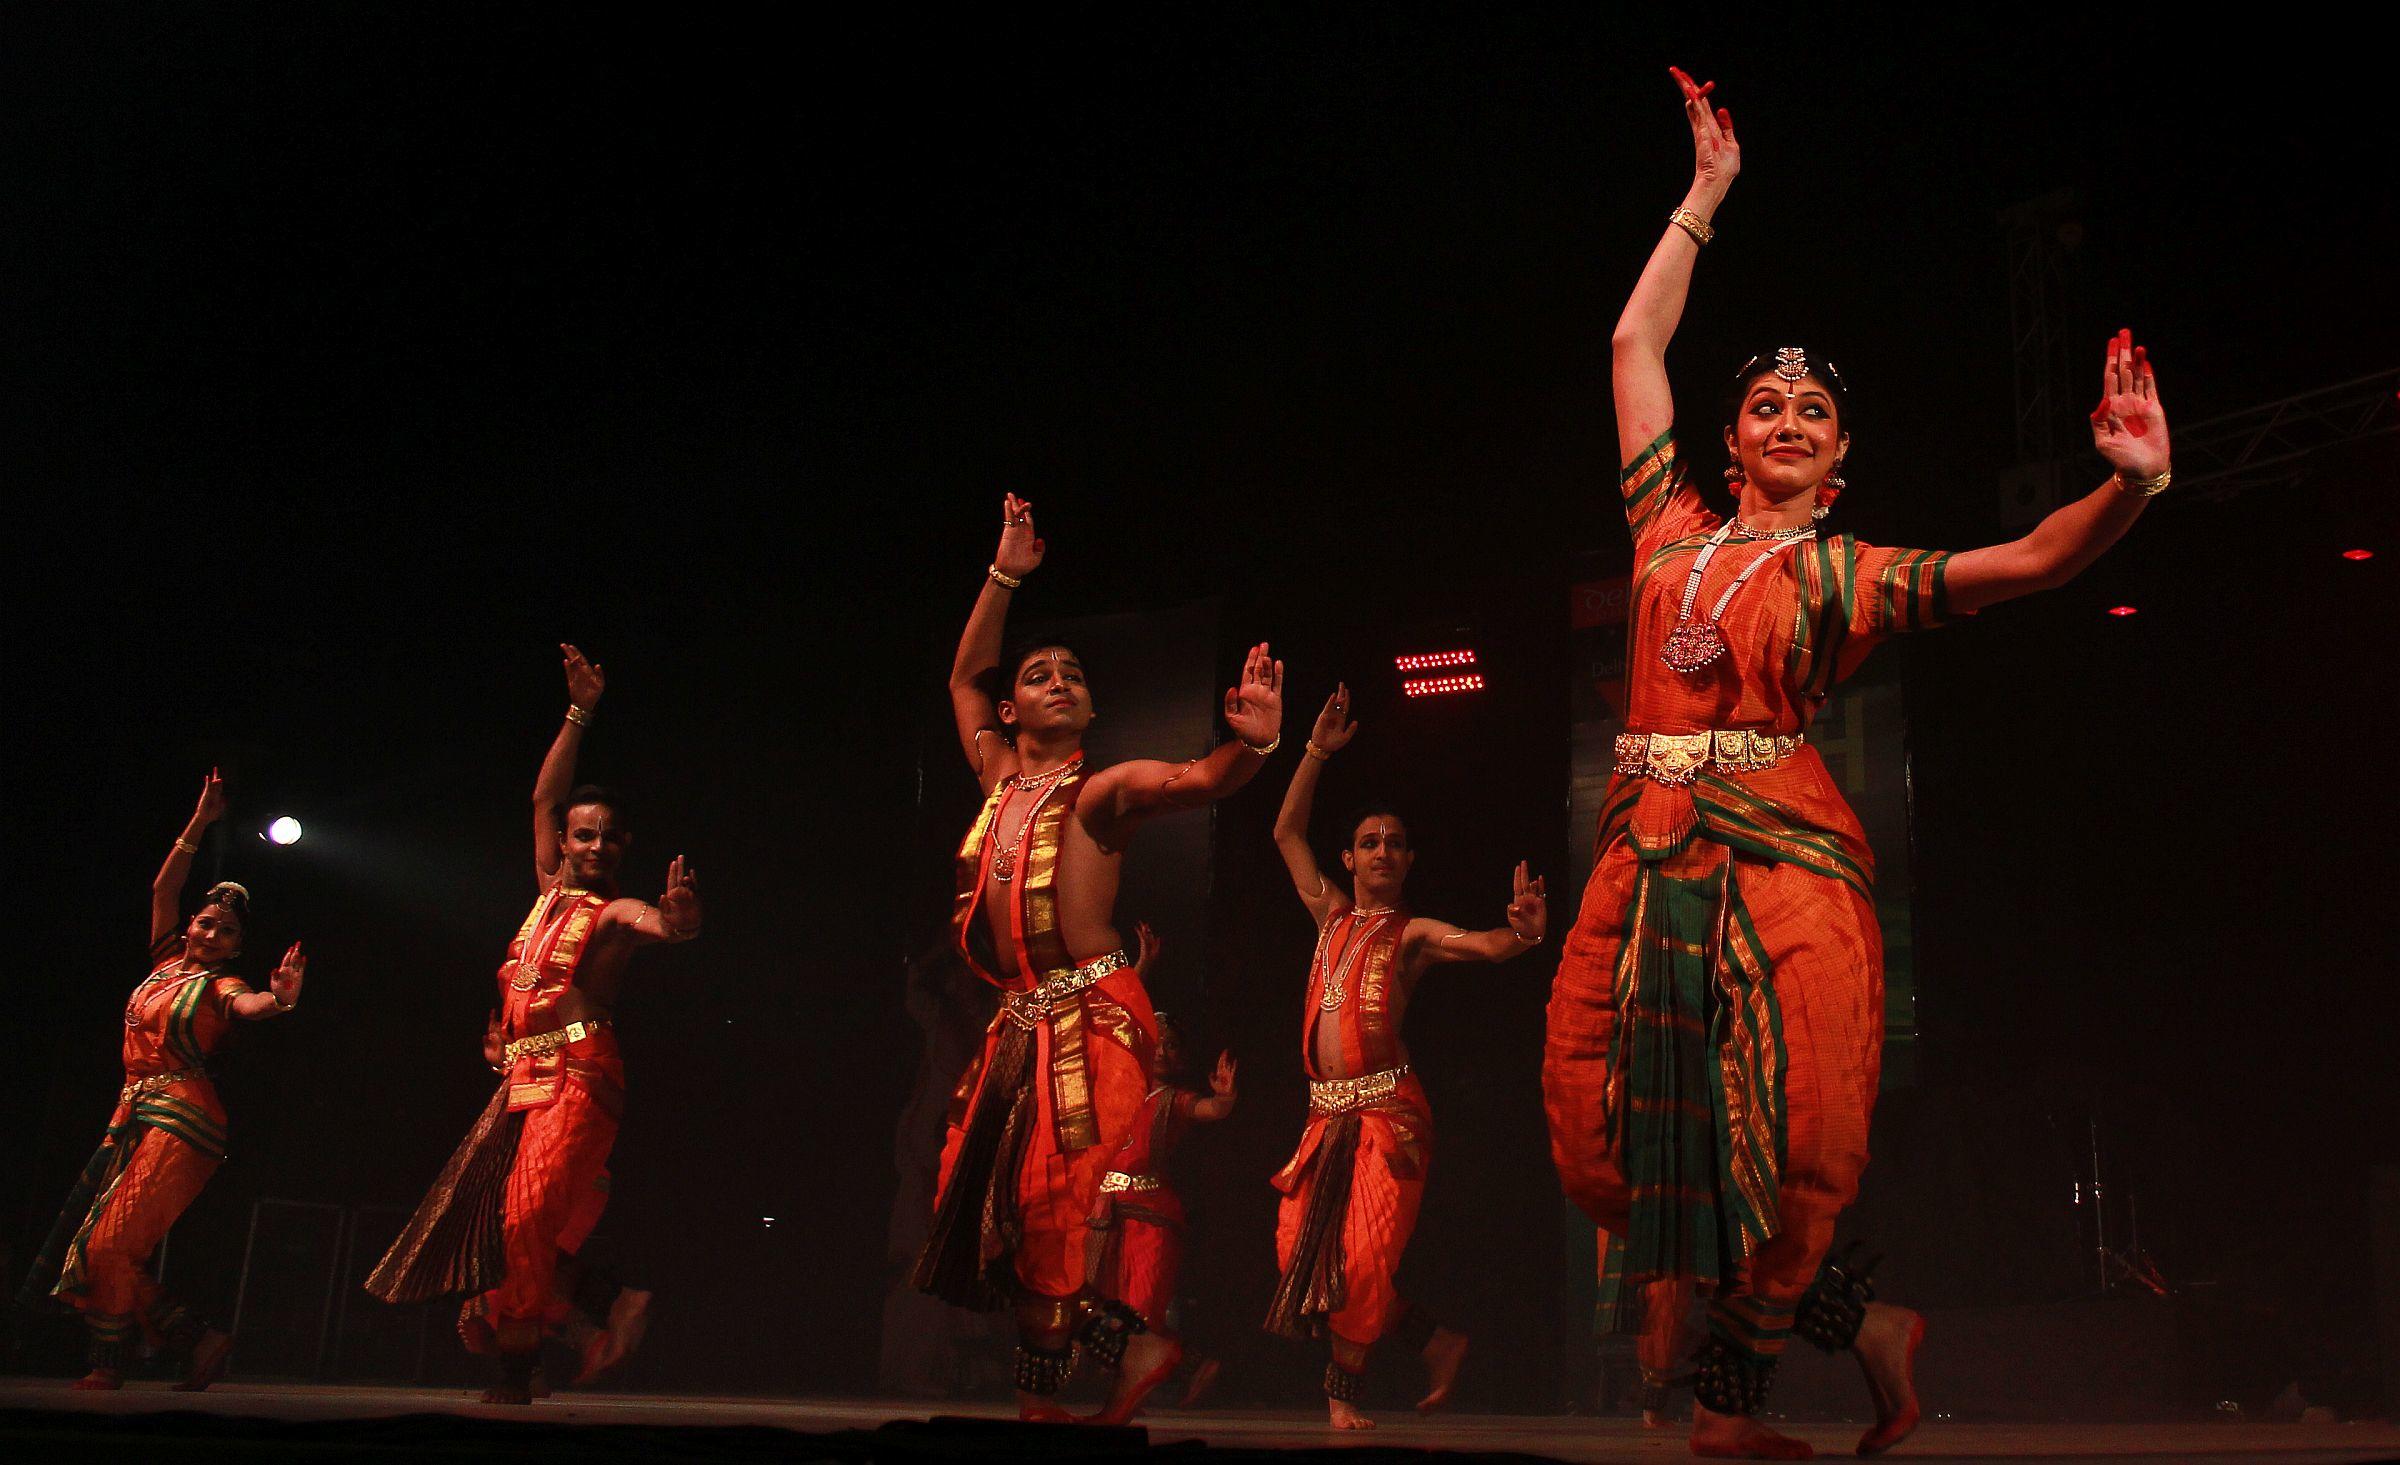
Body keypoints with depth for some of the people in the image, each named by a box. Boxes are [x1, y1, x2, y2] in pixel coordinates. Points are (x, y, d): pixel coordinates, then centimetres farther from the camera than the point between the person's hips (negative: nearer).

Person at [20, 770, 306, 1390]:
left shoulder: (221, 986, -3)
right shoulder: (168, 961, 14)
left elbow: (249, 1006, -26)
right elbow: (163, 889, 16)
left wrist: (279, 1000, -49)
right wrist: (200, 824, 13)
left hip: (181, 1120, -7)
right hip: (133, 1114, 7)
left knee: (111, 1243, -14)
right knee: (95, 1239, 2)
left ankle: (109, 1365, -2)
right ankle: (196, 1340, 4)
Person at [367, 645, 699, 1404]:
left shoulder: (615, 913, 0)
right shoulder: (551, 891, 18)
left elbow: (671, 925, -21)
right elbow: (545, 798, 22)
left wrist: (681, 911, -46)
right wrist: (579, 713, 17)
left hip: (577, 1078, -7)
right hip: (523, 1079, 7)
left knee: (528, 1218, -16)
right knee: (491, 1217, 4)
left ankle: (517, 1367, -5)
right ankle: (609, 1304, 11)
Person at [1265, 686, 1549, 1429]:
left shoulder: (1414, 933, 3)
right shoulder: (1332, 915, 16)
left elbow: (1488, 944, -14)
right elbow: (1287, 832, 20)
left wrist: (1525, 931, -37)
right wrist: (1318, 749, 16)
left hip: (1388, 1110, -5)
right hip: (1328, 1112, 5)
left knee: (1364, 1256, -9)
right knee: (1302, 1249, 1)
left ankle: (1345, 1385, 11)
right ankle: (1434, 1341, 16)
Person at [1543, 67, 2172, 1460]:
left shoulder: (1849, 573, 9)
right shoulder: (1676, 526, 17)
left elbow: (2034, 561, -3)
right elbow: (1636, 341, 23)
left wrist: (2132, 482, -22)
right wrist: (1706, 196, 29)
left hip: (1782, 855, -3)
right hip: (1651, 854, 3)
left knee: (1787, 1144, -11)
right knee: (1609, 1133, -3)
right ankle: (1861, 1326, 13)